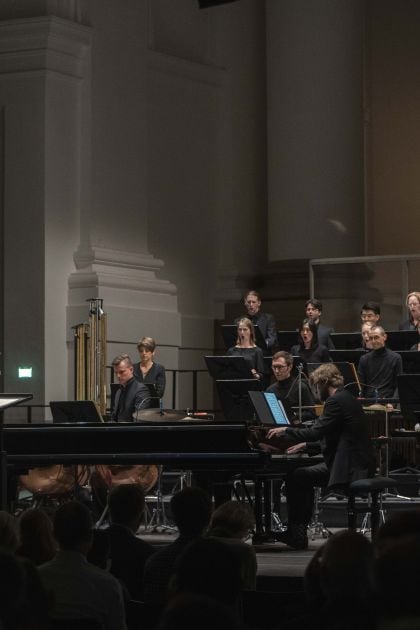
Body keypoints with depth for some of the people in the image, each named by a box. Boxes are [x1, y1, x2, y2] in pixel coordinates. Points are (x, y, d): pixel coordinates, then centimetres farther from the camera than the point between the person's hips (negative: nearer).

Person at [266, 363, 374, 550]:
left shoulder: (336, 401, -14)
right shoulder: (346, 398, 18)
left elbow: (314, 432, -19)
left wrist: (285, 430, -5)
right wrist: (305, 445, 17)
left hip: (349, 468, -11)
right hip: (356, 464, 11)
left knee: (295, 477, -8)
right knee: (302, 477, 20)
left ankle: (297, 533, -3)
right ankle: (297, 532, 19)